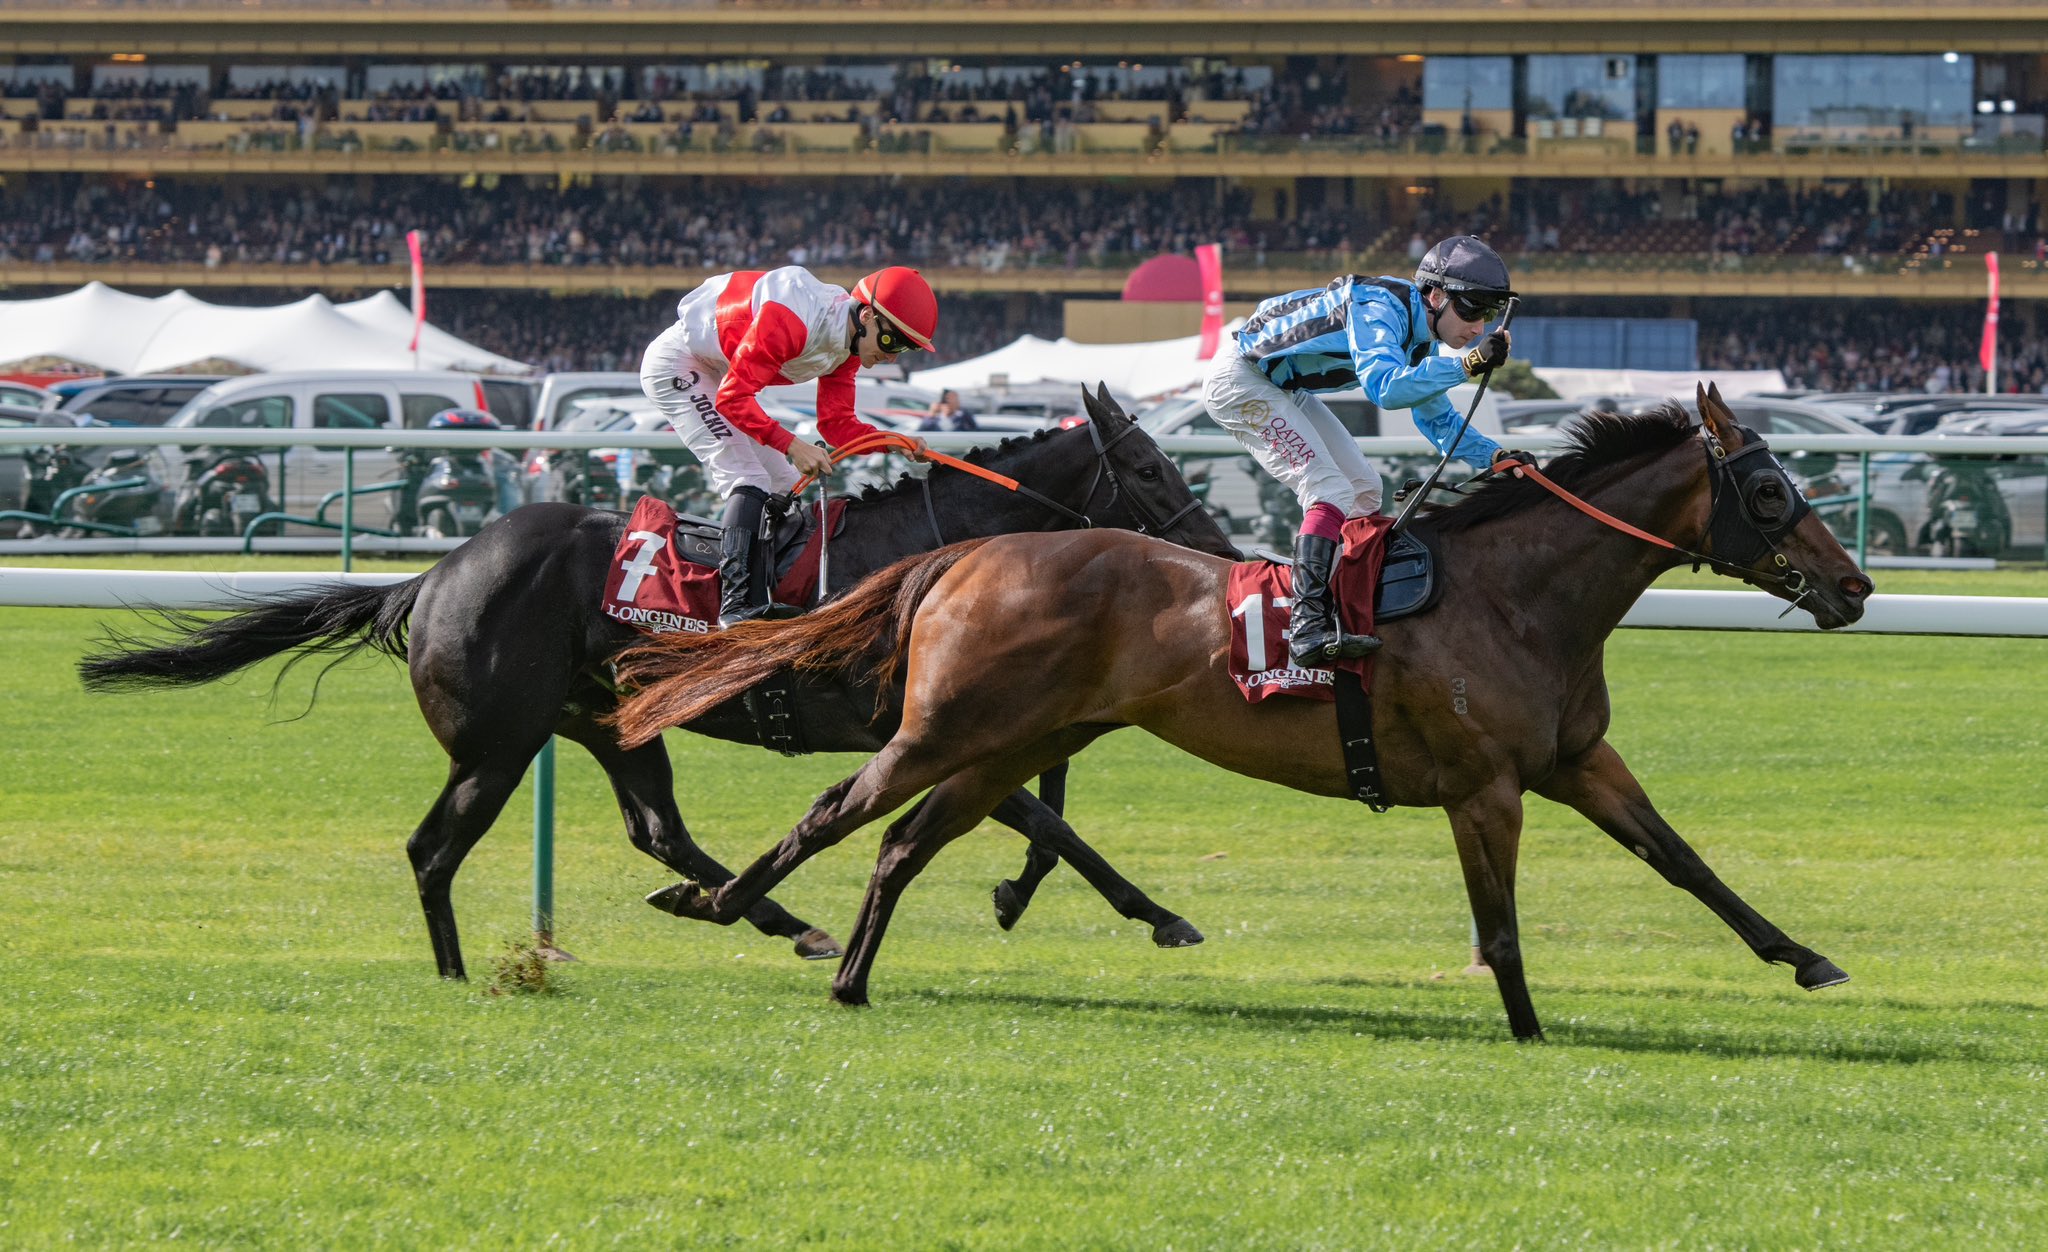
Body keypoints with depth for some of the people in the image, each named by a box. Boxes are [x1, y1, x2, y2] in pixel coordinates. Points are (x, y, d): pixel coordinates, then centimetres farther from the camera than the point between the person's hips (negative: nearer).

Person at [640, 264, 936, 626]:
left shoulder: (847, 342, -4)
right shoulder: (790, 322, -33)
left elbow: (835, 424, -2)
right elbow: (732, 398, -33)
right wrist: (791, 444, -40)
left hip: (719, 376, 10)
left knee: (784, 486, 7)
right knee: (749, 480, -21)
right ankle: (736, 605, -25)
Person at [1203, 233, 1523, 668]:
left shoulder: (1417, 329, 4)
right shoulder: (1380, 308, -26)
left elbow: (1437, 419, 14)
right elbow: (1385, 387, -43)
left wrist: (1493, 456, -2)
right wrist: (1467, 364, -48)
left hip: (1283, 388, 11)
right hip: (1238, 382, -11)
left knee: (1364, 489, 10)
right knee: (1331, 493, -22)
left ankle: (1345, 606, 13)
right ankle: (1308, 626, -32)